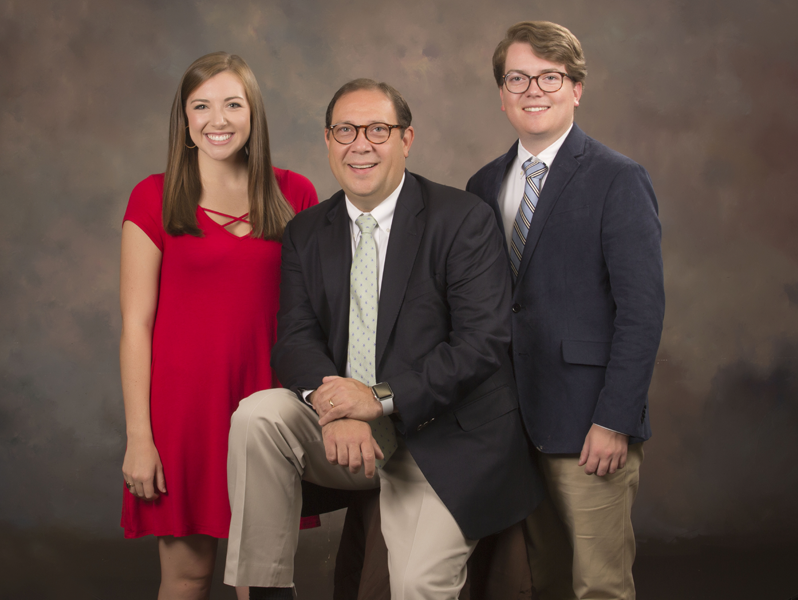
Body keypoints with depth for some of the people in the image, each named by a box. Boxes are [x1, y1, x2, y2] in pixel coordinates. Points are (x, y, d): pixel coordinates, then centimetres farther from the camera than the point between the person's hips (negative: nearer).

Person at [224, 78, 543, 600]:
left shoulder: (463, 219, -7)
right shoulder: (306, 232, 8)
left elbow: (484, 340, -15)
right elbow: (295, 337, -1)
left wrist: (382, 398, -22)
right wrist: (334, 408, -22)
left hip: (444, 438, -4)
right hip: (346, 433, 4)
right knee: (256, 416, -22)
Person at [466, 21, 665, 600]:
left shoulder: (619, 181, -6)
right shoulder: (484, 186, 12)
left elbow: (642, 309, -11)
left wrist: (614, 421, -16)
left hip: (588, 427, -5)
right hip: (508, 422, 5)